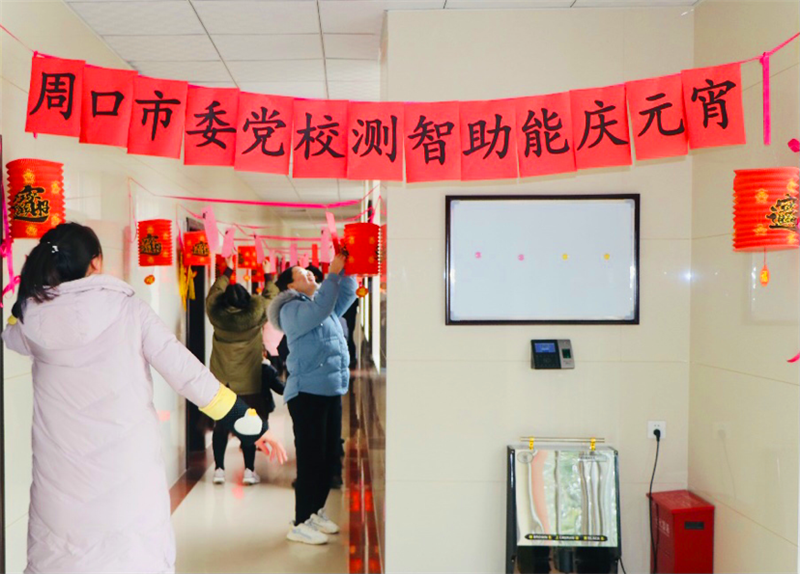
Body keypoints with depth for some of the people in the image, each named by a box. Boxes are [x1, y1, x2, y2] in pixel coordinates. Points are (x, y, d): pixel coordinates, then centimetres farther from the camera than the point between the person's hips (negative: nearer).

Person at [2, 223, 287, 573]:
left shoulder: (33, 320, -1)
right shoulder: (130, 311, -8)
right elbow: (189, 375, -11)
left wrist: (40, 275, 16)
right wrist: (253, 426, -6)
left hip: (61, 483, 2)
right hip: (130, 476, -2)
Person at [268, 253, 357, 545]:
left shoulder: (326, 308, 19)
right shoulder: (292, 310, -7)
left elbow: (347, 293, 21)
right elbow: (319, 309, -24)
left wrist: (347, 269, 7)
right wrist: (334, 272, -21)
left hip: (331, 392, 9)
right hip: (308, 393, -9)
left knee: (330, 456, 12)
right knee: (311, 458, -7)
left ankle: (316, 511, 25)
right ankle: (300, 523, 2)